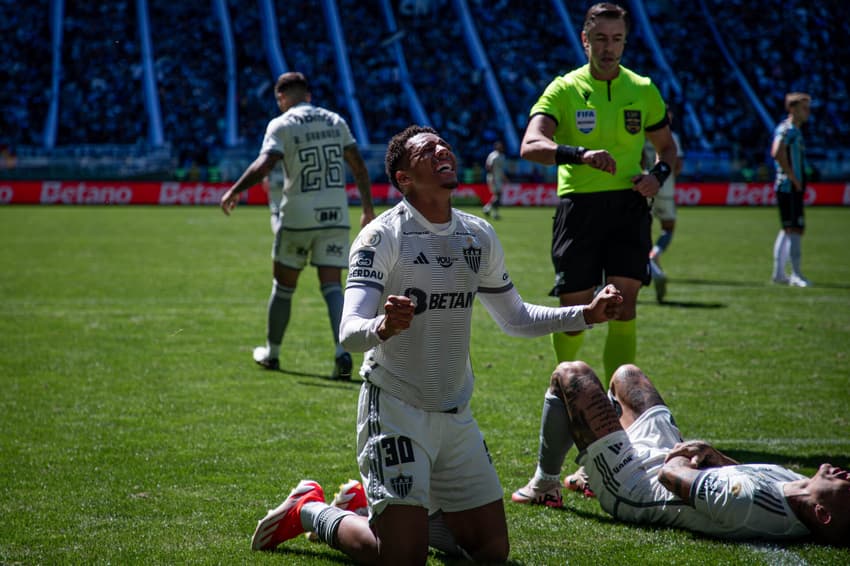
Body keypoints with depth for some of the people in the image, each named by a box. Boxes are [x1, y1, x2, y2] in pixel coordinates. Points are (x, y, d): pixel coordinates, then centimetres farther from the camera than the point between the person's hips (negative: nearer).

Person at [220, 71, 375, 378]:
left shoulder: (281, 125, -5)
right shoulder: (335, 121, 9)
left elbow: (263, 166, -19)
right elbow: (358, 166, 8)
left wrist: (233, 192, -10)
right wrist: (367, 207, 14)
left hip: (297, 217, -3)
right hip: (336, 215, 3)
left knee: (283, 286, 12)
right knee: (332, 287, 0)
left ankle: (272, 353, 25)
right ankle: (342, 353, -18)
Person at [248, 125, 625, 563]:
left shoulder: (479, 236, 6)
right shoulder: (382, 236, -14)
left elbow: (515, 318, 19)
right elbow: (349, 333, -24)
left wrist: (586, 314, 7)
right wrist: (382, 327, -47)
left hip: (456, 414, 6)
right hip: (395, 409, -6)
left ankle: (386, 508, 29)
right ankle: (310, 511, 14)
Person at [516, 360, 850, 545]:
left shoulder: (747, 504, -49)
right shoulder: (801, 489, -25)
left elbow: (670, 476, -33)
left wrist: (679, 457, -12)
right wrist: (709, 454, -17)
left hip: (628, 483, -8)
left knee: (570, 373, 4)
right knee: (625, 374, 27)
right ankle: (588, 475, 50)